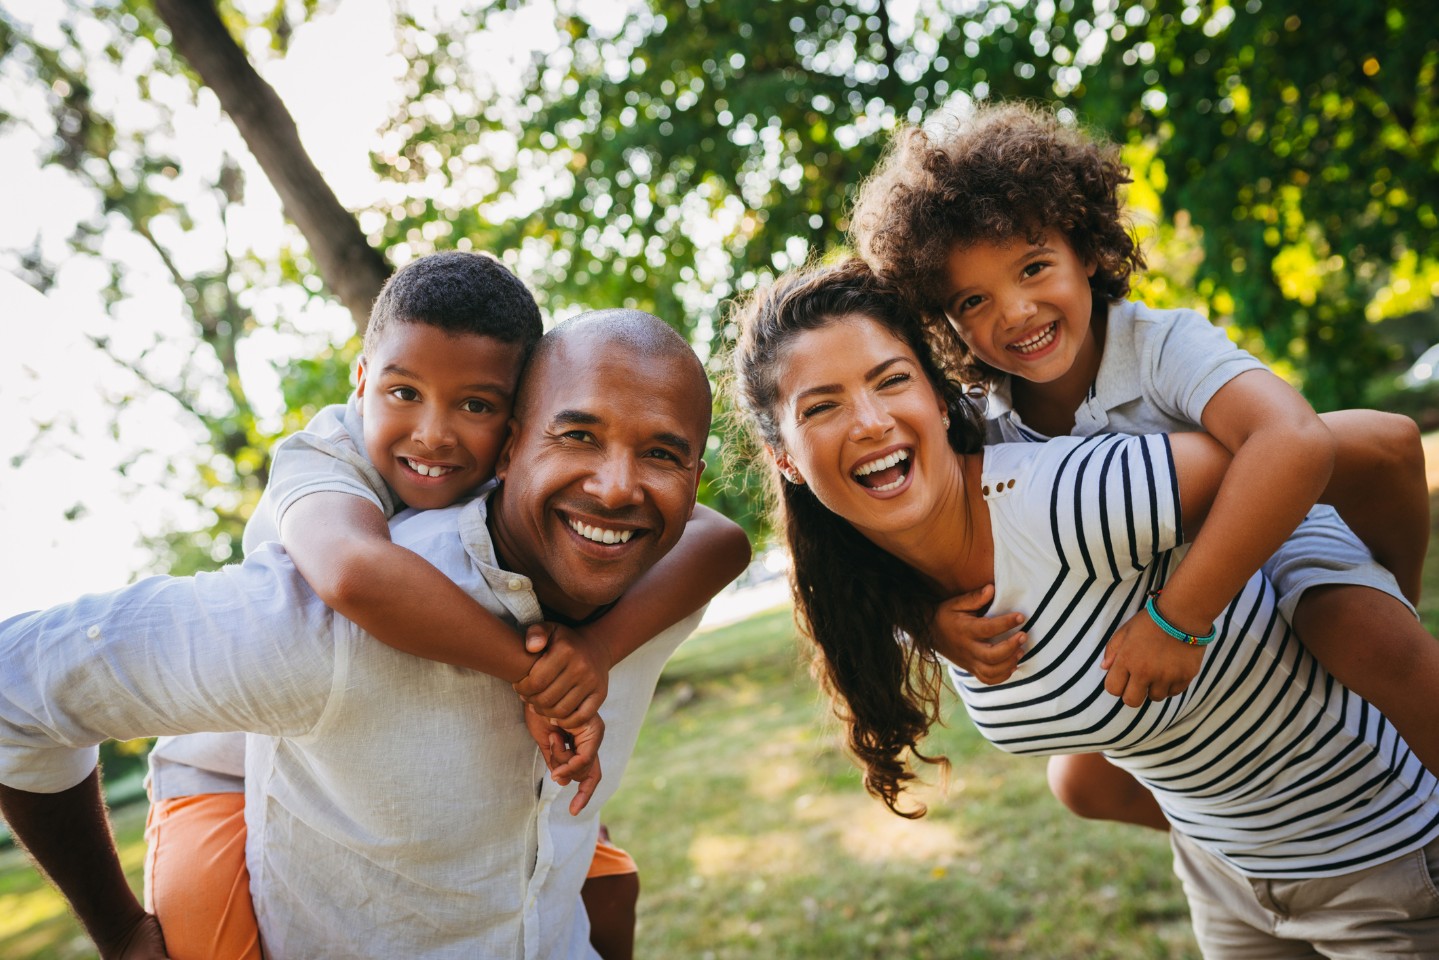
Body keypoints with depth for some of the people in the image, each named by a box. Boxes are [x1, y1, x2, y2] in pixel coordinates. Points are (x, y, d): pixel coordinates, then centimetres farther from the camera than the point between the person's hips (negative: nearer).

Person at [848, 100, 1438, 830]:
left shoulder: (1165, 346, -33)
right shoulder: (984, 431, -18)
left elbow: (1295, 442, -52)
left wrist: (1176, 618, -53)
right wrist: (939, 621, -37)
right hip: (1149, 596, 5)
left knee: (1372, 646, -36)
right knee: (1083, 782, 10)